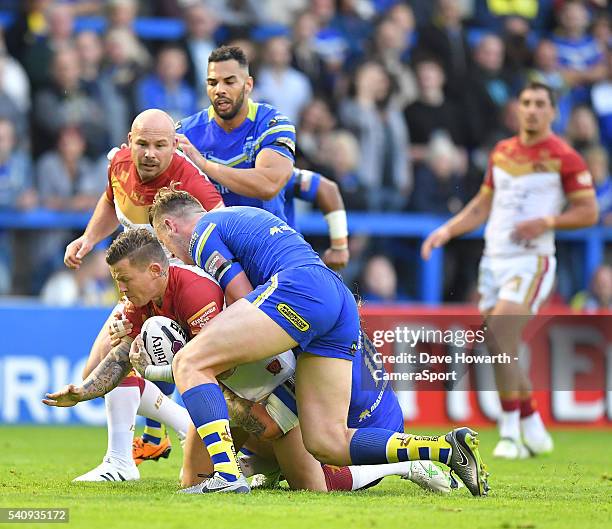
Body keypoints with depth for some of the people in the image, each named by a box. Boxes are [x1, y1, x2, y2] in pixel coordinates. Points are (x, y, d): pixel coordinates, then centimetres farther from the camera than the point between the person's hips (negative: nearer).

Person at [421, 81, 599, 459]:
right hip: (494, 258, 7)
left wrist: (546, 222, -19)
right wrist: (446, 231, 9)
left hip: (532, 260, -7)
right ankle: (534, 432, 17)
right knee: (500, 350, 5)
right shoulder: (501, 152, 13)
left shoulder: (565, 157, -5)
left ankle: (511, 432, -15)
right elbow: (483, 205, 22)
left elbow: (589, 212, -6)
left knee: (500, 337, -21)